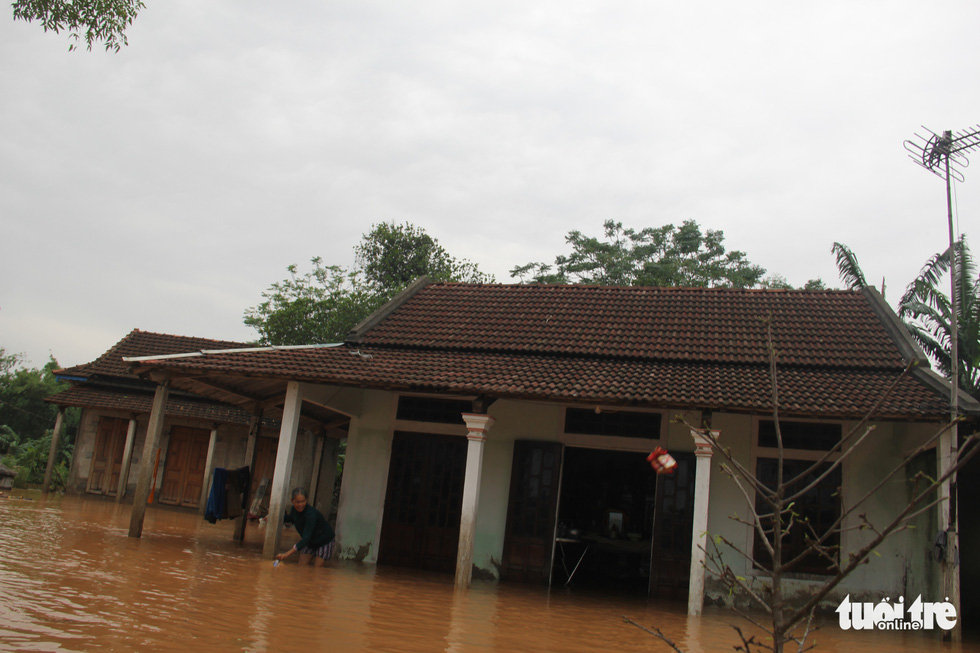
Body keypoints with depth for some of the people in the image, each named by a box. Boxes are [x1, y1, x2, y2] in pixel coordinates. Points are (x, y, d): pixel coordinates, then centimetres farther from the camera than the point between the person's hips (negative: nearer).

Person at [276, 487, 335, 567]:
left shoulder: (311, 513, -36)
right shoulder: (294, 509, -13)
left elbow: (306, 537, -44)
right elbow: (290, 518, 15)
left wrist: (287, 553, -52)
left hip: (324, 542, -7)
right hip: (310, 543, 7)